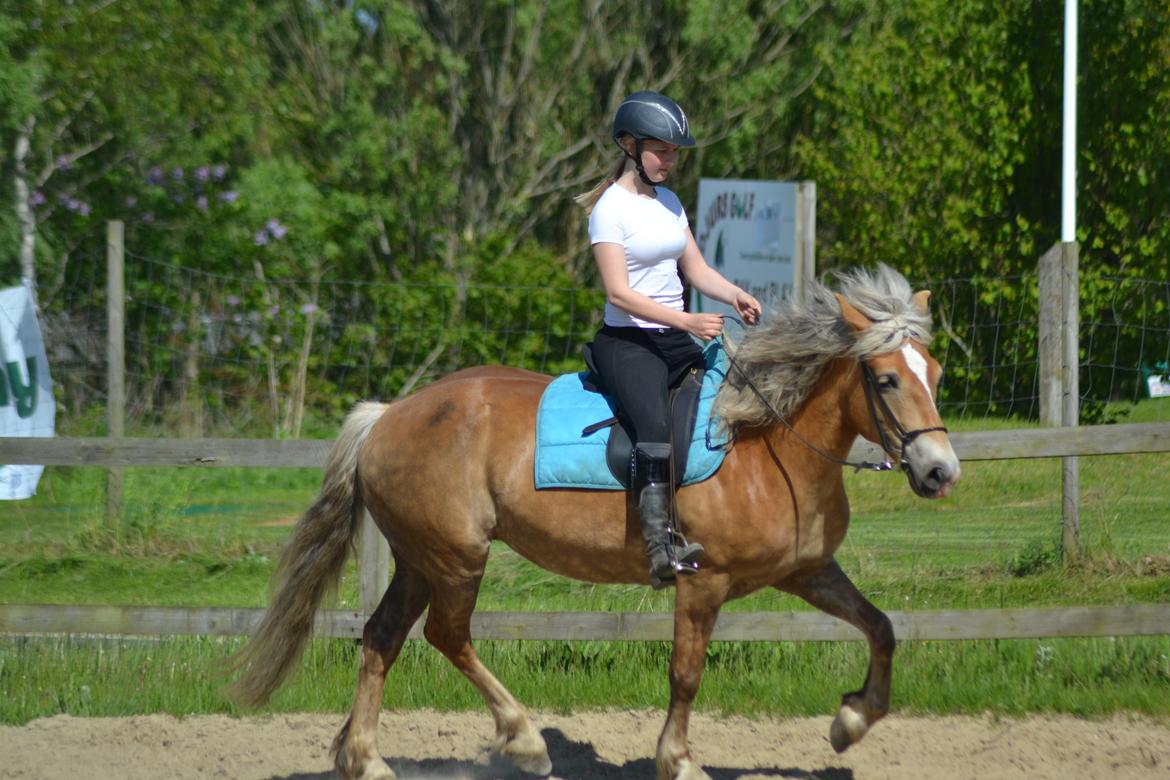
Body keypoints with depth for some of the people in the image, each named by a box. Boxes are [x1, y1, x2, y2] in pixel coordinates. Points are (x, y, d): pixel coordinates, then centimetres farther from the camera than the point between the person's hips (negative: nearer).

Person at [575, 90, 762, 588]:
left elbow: (696, 269, 18)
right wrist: (686, 321, -25)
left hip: (675, 340, 8)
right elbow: (619, 292, -16)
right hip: (626, 341, -8)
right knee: (654, 428, -31)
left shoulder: (668, 202, 15)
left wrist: (734, 296, -4)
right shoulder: (611, 207, -8)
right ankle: (660, 547, -44)